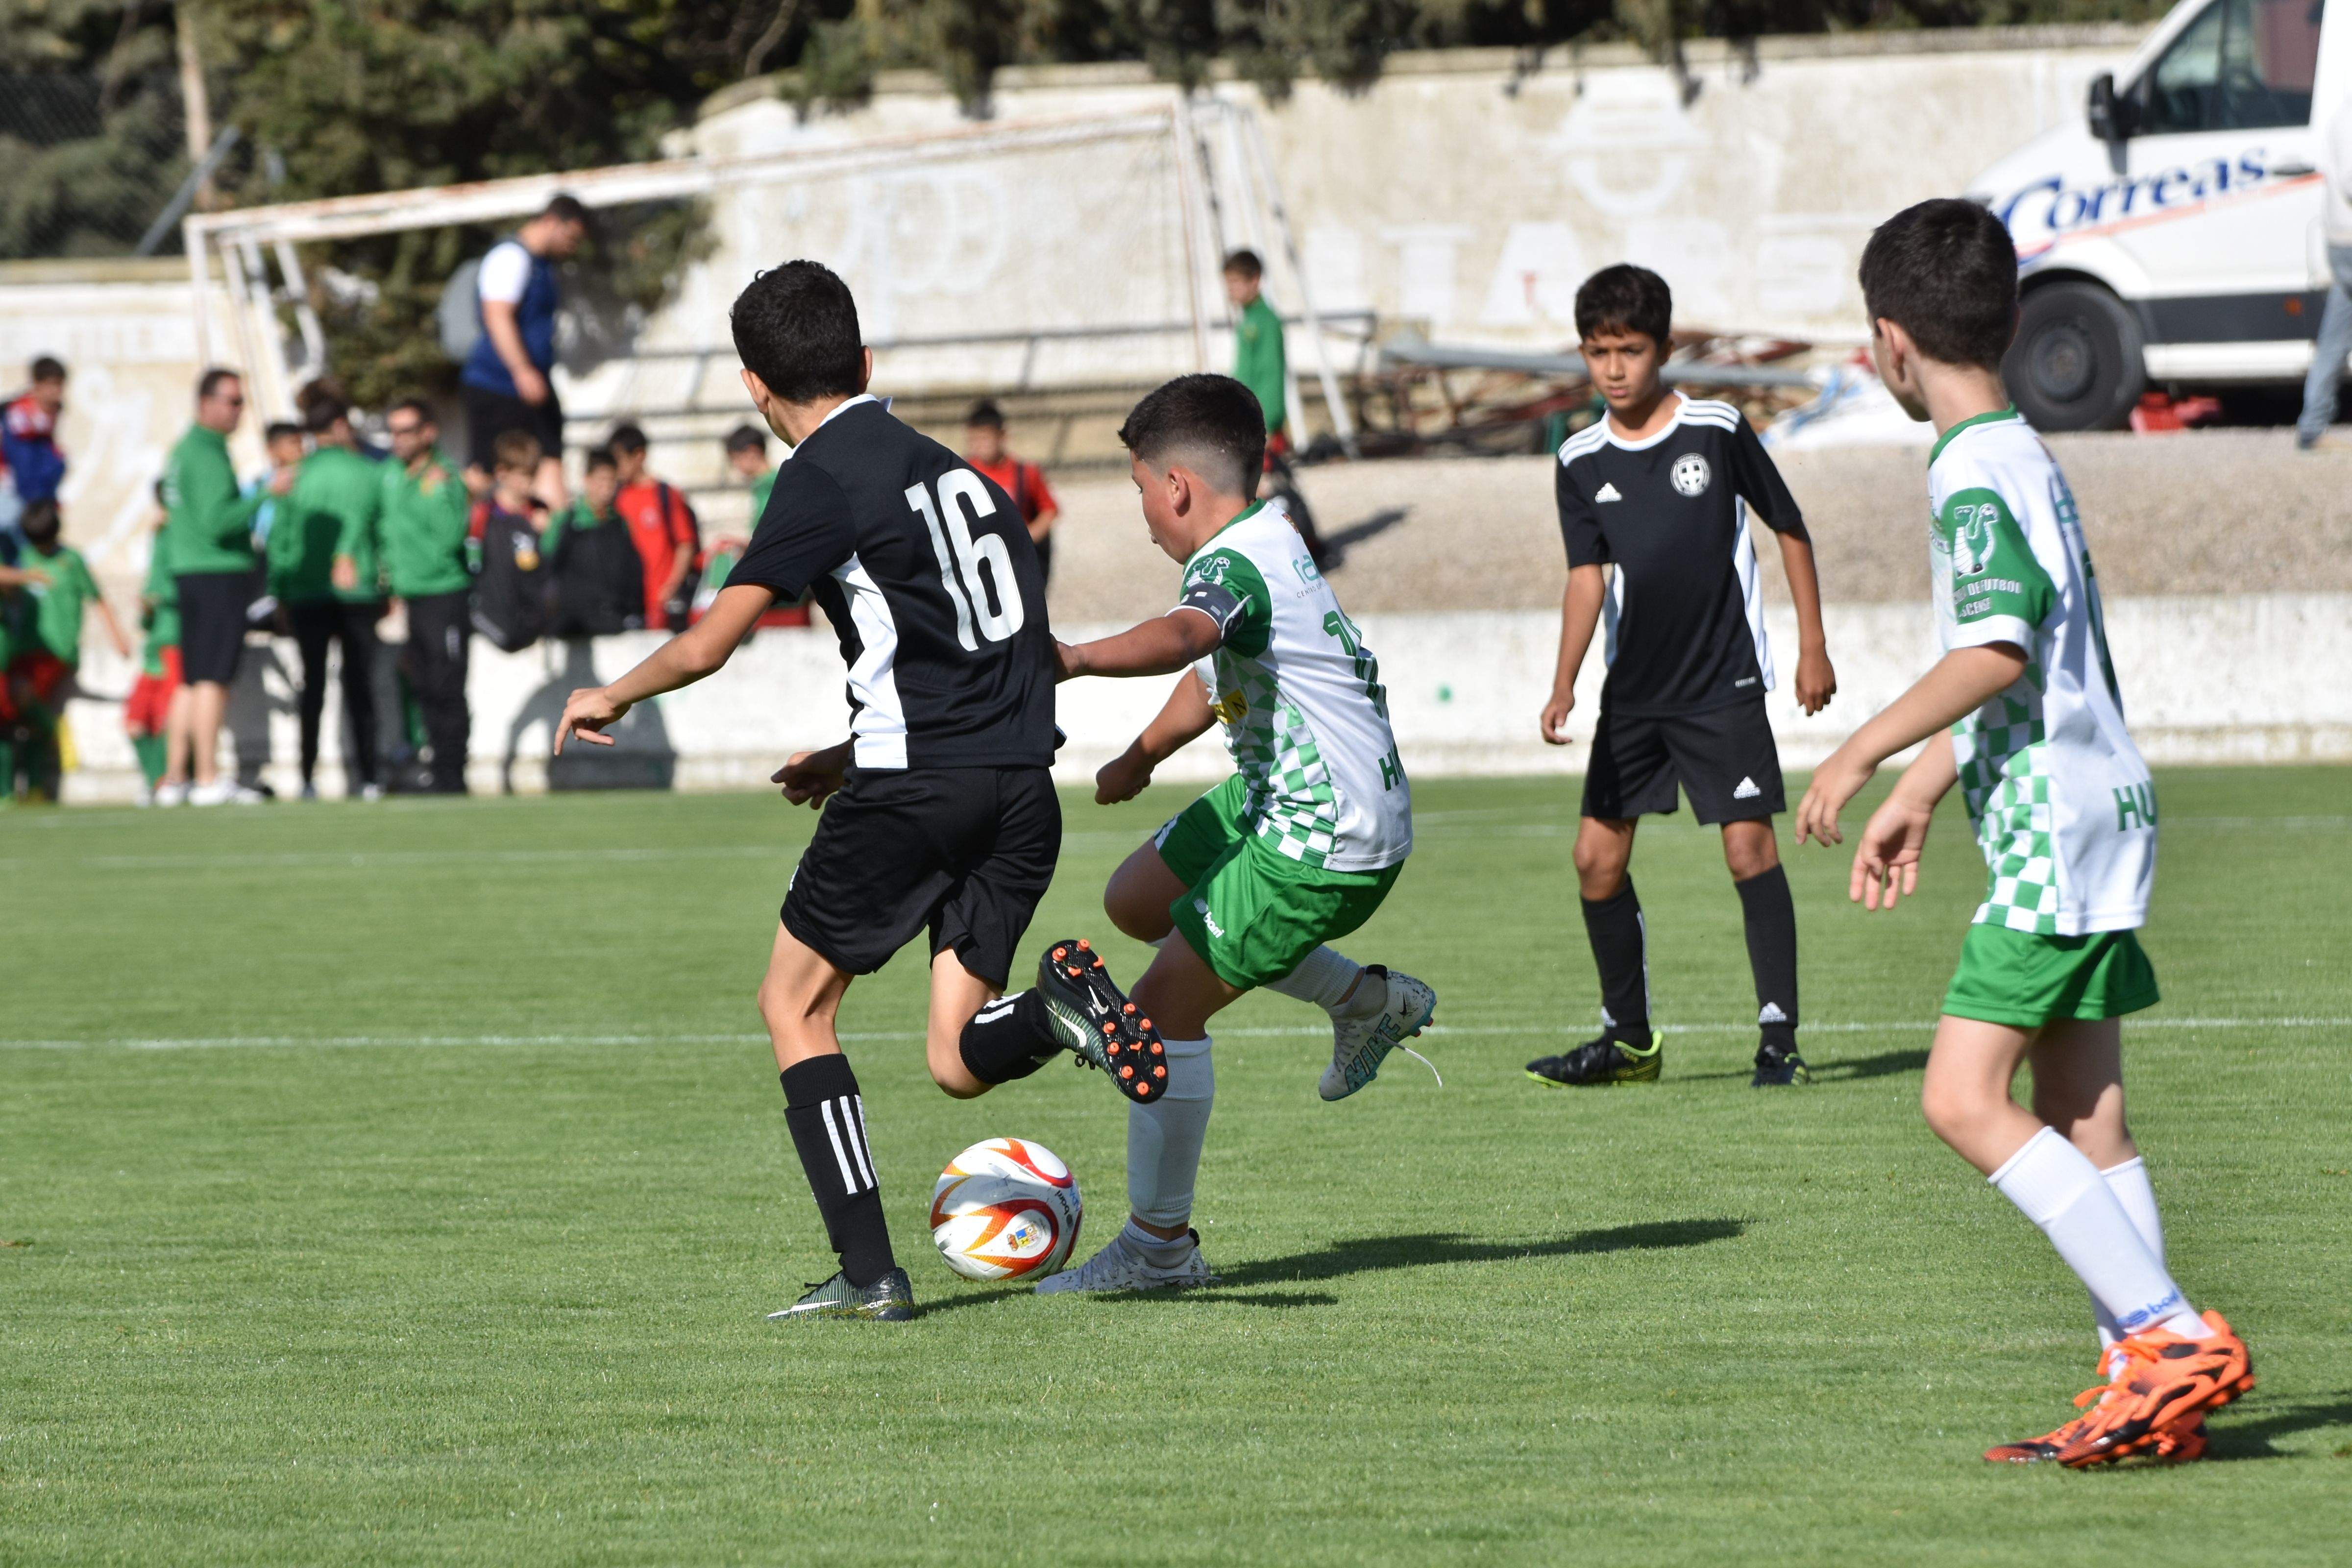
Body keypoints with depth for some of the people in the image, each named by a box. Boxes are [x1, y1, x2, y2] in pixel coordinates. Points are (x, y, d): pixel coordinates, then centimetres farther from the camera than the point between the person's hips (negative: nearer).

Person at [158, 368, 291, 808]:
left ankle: (175, 778, 11)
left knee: (195, 682, 12)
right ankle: (209, 779, -12)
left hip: (188, 573, 10)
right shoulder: (207, 455, -14)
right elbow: (216, 522, -23)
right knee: (213, 678, -10)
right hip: (219, 574, -10)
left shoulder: (183, 450, 17)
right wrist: (266, 493, -22)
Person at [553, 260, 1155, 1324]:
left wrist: (610, 698, 14)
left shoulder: (825, 479, -4)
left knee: (796, 1002, 11)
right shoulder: (949, 468, 20)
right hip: (1022, 787, 6)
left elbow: (708, 645, -5)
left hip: (913, 790, -6)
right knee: (959, 1063, 9)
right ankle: (1060, 1009, -25)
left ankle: (867, 1272, 2)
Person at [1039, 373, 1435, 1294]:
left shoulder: (1235, 567, -22)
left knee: (1163, 1009, -7)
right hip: (1279, 802, 10)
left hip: (1324, 840, -10)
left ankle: (1160, 1245, 1)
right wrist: (1141, 755, 42)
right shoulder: (1268, 544, 10)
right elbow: (1214, 674, 29)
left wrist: (1079, 659, -63)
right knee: (1137, 899, 24)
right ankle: (1365, 1001, 27)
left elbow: (1183, 635, -47)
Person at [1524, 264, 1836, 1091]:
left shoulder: (1717, 430, -6)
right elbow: (1587, 575, -3)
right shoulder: (1581, 462, 2)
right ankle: (1629, 1039, 18)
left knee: (1749, 846, -13)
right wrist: (1564, 686, -17)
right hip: (1634, 694, 4)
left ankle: (1779, 1036, -9)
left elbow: (1789, 528, 3)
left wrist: (1812, 645, 1)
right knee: (1598, 858, 3)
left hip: (1724, 685, -4)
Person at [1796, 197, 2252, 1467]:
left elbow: (1997, 651, -27)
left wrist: (1862, 752, -21)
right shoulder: (2021, 457, 18)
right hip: (2084, 814, 10)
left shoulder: (1977, 474, -14)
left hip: (2056, 831, -10)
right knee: (2079, 1117, 9)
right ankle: (2144, 1386, 7)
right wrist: (1919, 792, 31)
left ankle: (2175, 1339, -16)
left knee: (1966, 1097, -12)